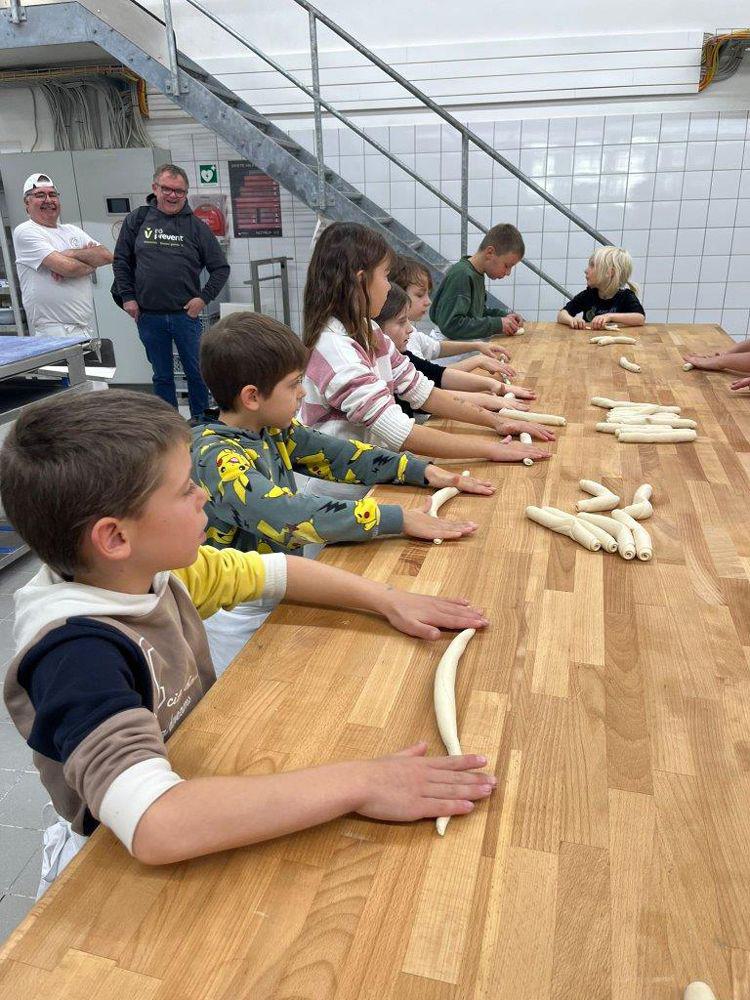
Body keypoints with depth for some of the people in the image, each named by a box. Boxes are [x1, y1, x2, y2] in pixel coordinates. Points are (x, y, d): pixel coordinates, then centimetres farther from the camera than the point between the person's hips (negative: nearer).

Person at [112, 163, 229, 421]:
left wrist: (204, 297, -5)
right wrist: (127, 297, 2)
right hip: (148, 316, 1)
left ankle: (201, 421, 22)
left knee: (196, 373, 6)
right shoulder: (137, 220, 5)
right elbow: (121, 261, 10)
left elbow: (221, 268, 4)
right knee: (162, 376, 11)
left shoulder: (196, 226, 2)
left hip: (186, 315, -1)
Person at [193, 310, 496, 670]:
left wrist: (423, 471, -5)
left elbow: (337, 455, 3)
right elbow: (292, 517, -38)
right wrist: (399, 519, -35)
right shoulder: (217, 458, -28)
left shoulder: (271, 430, -3)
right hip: (240, 616, -7)